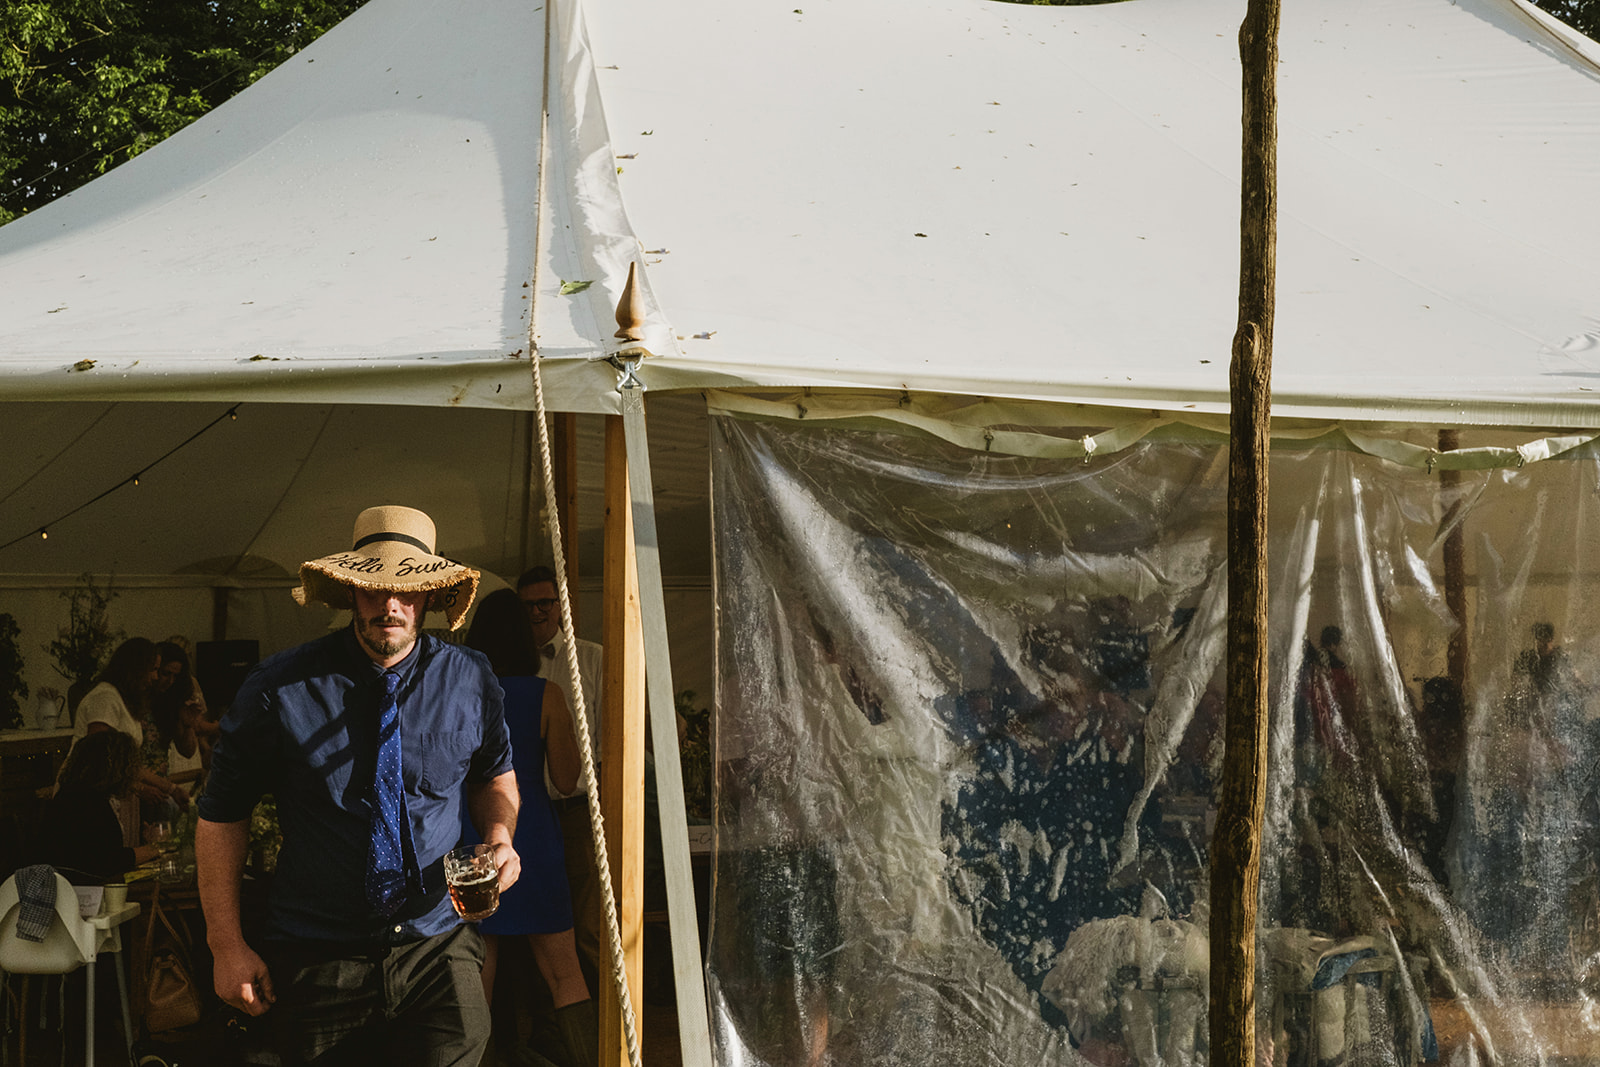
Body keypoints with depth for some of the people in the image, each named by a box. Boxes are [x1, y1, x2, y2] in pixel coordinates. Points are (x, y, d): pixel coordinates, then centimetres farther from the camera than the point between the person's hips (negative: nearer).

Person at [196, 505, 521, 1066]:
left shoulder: (469, 680, 1)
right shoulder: (279, 689, -8)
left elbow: (495, 774, 20)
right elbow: (221, 813, 0)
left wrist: (499, 836, -3)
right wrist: (228, 946, -3)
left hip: (437, 950, 1)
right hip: (315, 960, -1)